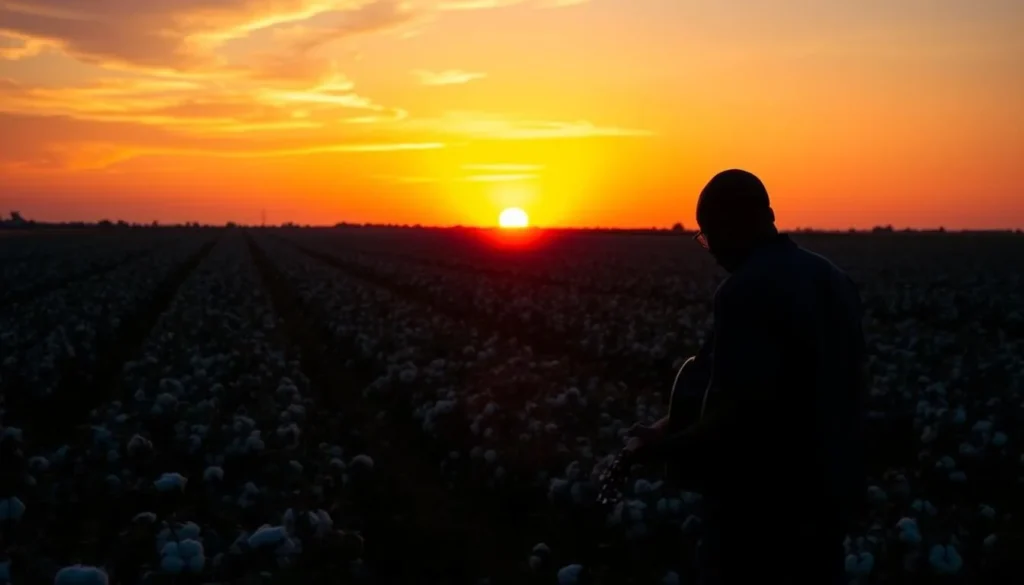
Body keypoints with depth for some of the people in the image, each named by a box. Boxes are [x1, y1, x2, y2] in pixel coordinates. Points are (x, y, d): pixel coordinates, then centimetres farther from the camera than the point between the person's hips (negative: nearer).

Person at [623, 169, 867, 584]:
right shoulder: (834, 280, 8)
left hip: (760, 499, -8)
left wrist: (661, 447, -12)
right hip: (829, 488, 8)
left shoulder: (746, 291, -19)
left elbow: (740, 413, -25)